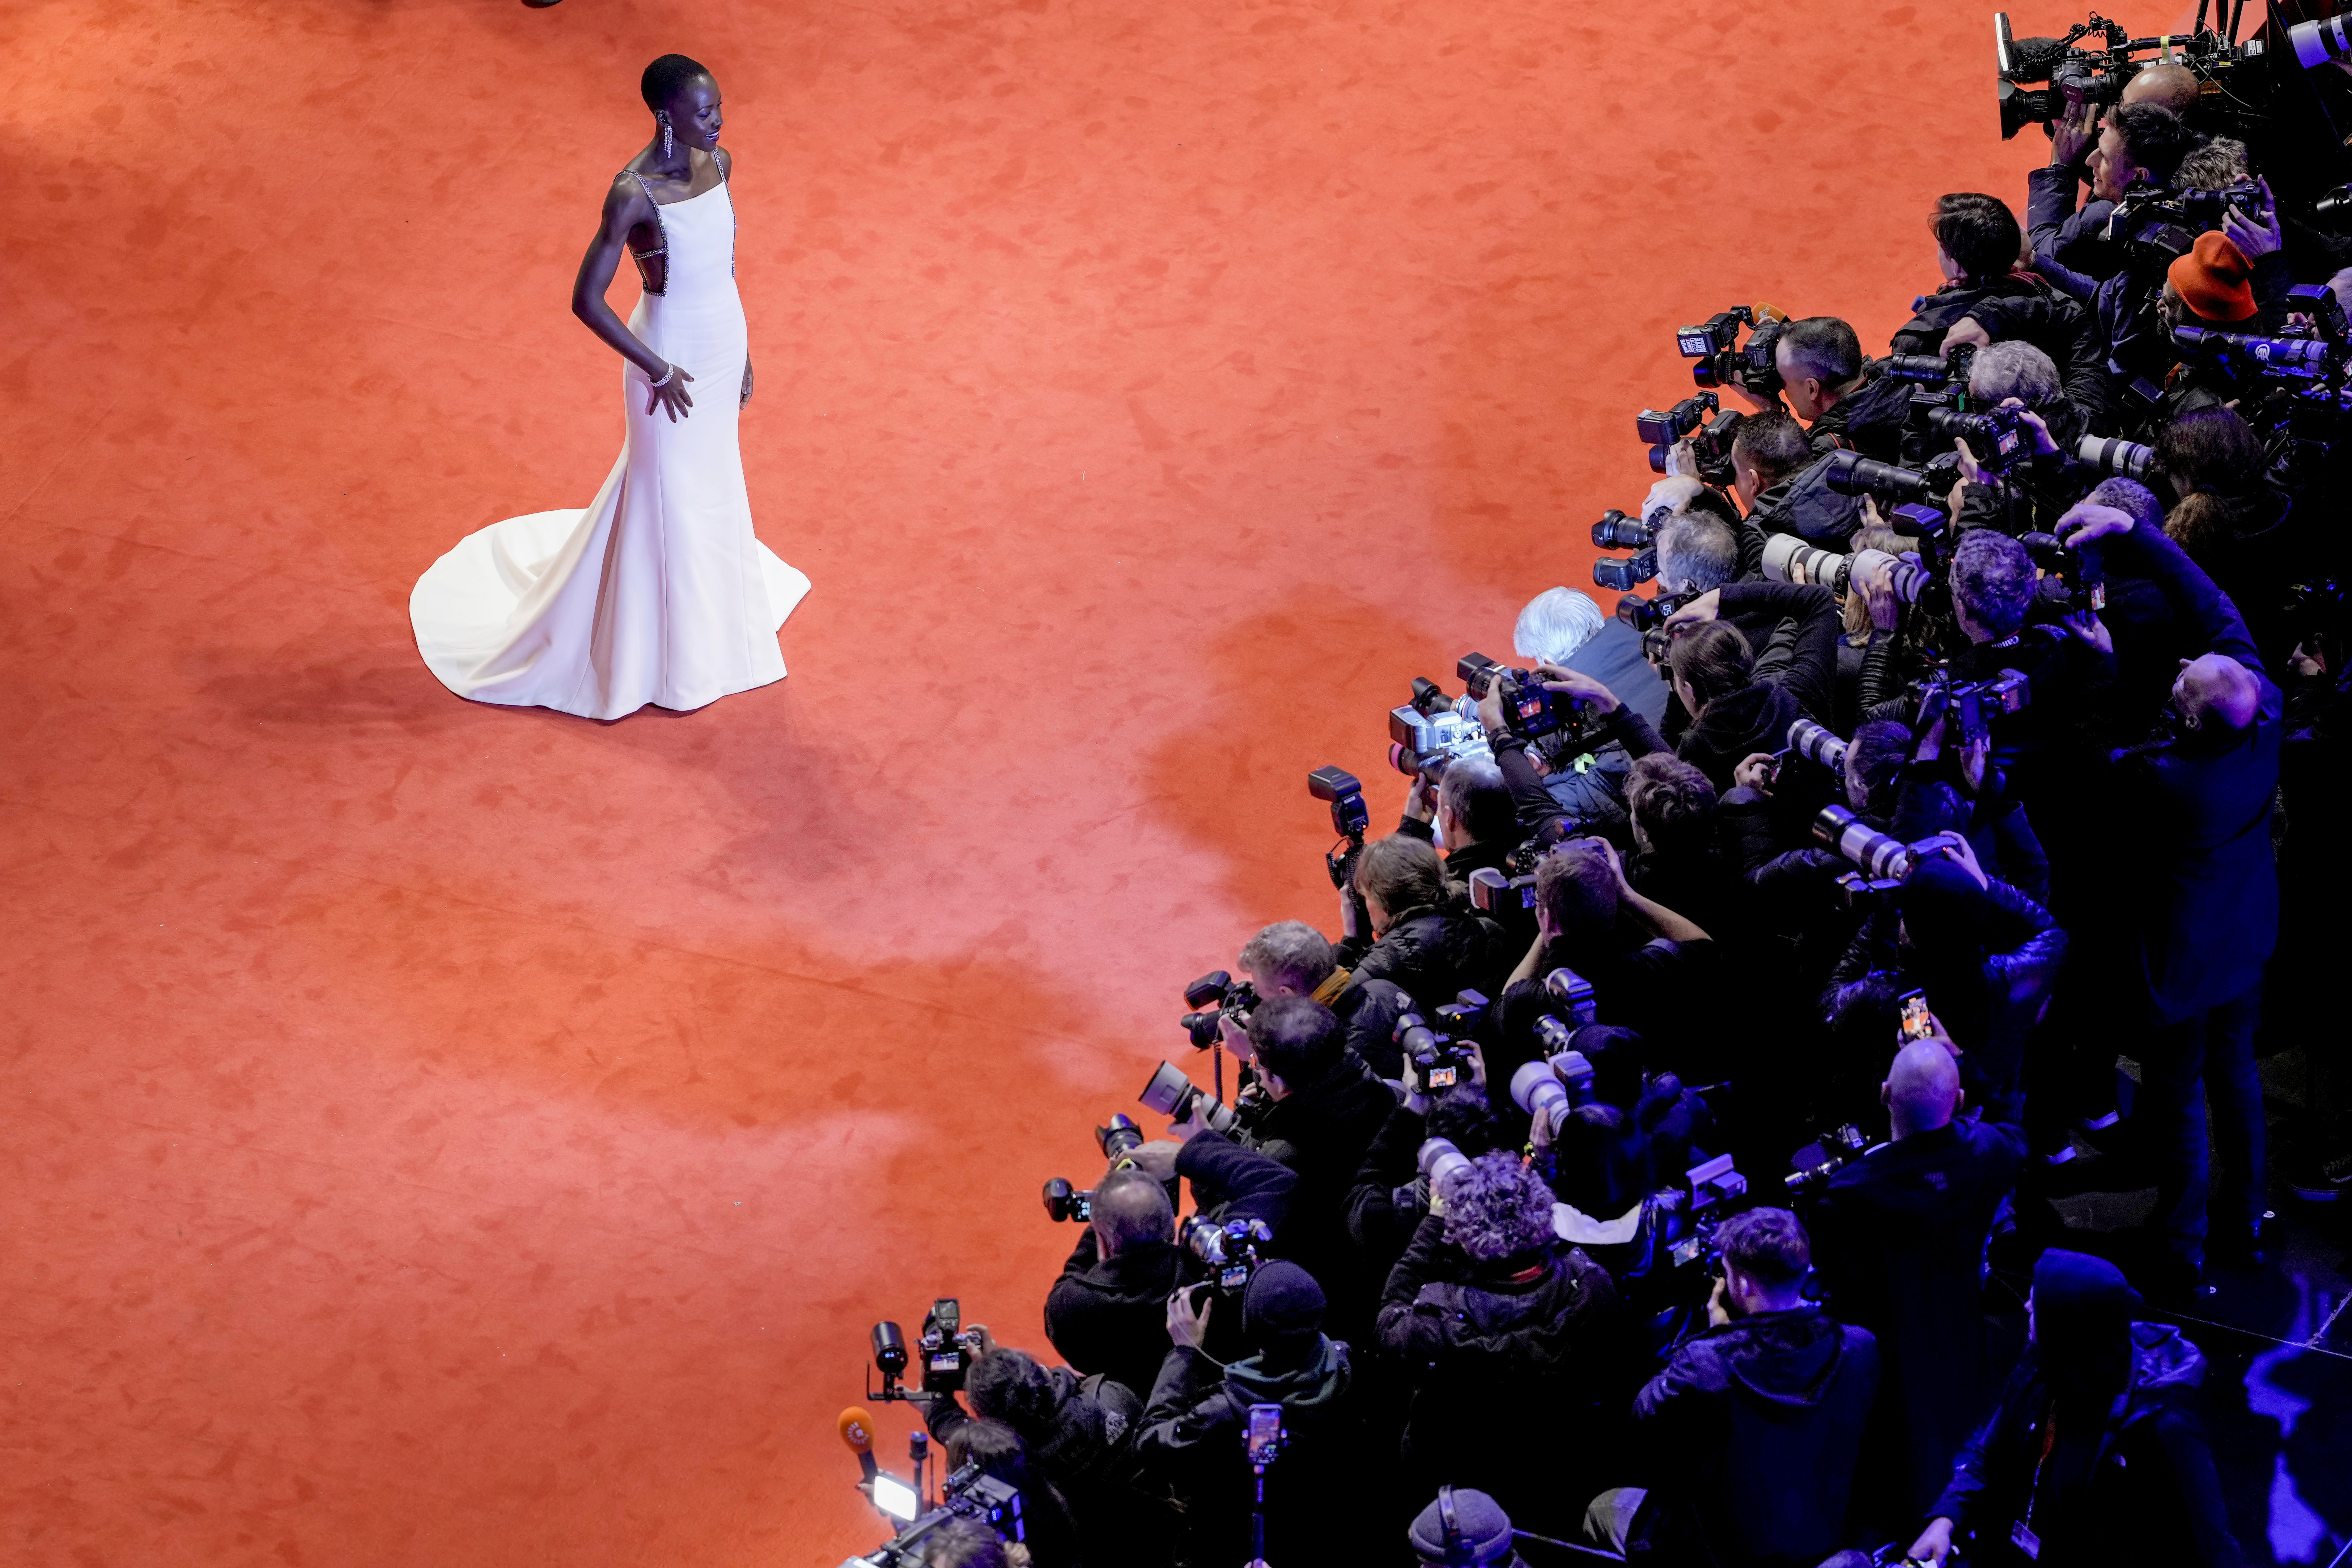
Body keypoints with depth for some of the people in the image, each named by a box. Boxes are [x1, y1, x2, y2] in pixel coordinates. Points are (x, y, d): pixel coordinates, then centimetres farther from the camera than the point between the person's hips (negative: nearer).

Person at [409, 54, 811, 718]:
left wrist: (742, 351, 14)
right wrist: (657, 371, -18)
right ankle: (665, 656, 27)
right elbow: (586, 301, -24)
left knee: (709, 479, 25)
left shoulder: (718, 163, -5)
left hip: (723, 343, 7)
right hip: (672, 355, -7)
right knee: (667, 493, 9)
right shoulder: (634, 195, -28)